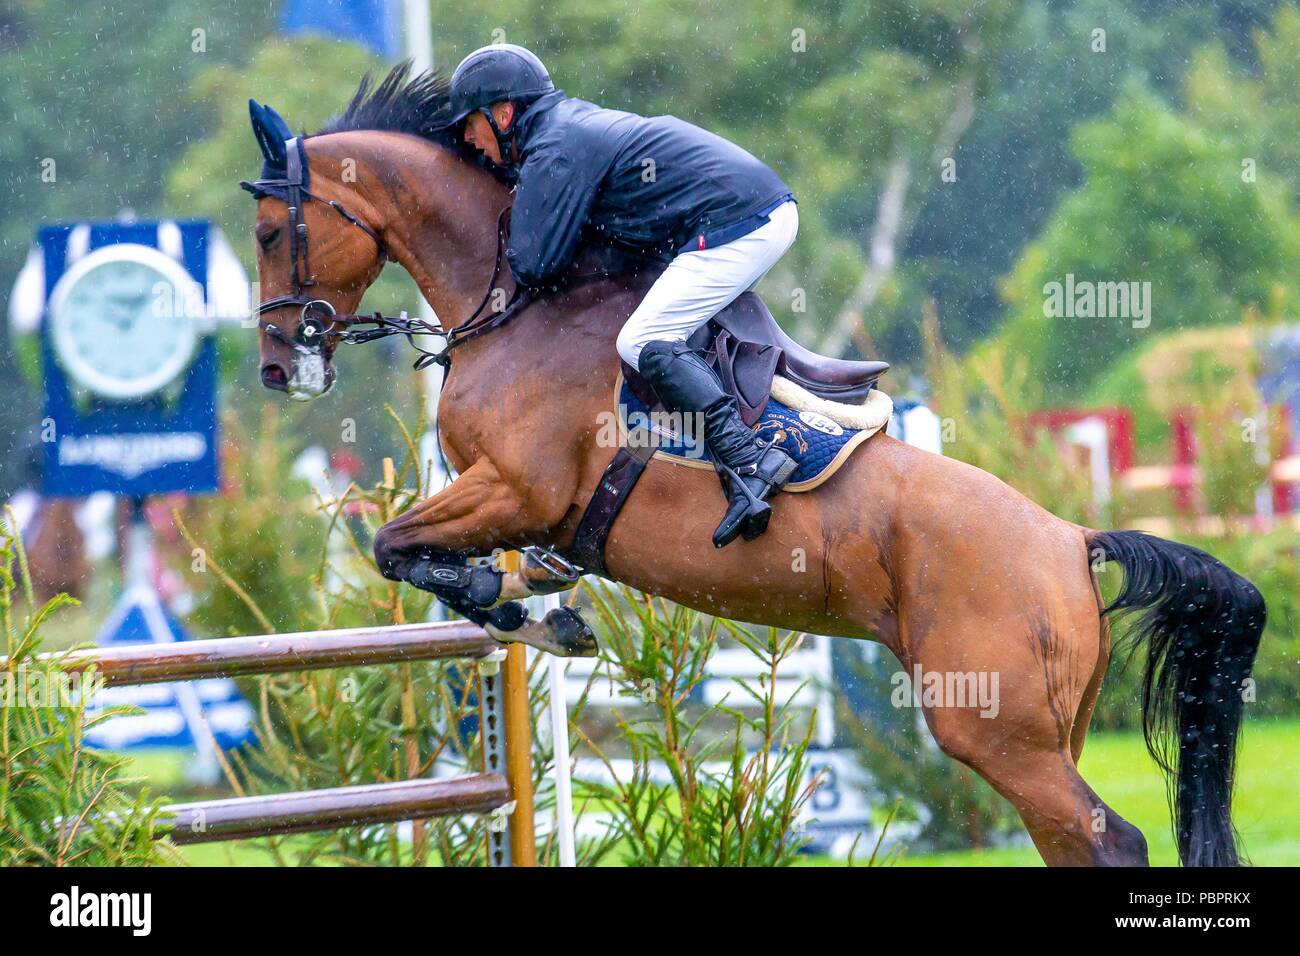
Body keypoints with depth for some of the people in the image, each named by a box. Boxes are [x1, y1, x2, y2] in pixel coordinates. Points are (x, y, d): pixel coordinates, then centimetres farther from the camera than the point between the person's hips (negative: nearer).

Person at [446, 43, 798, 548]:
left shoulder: (554, 152, -11)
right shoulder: (575, 119, 19)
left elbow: (535, 266, -13)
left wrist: (512, 224, 9)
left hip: (737, 224, -10)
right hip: (772, 208, 10)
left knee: (644, 343, -15)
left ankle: (748, 463, -25)